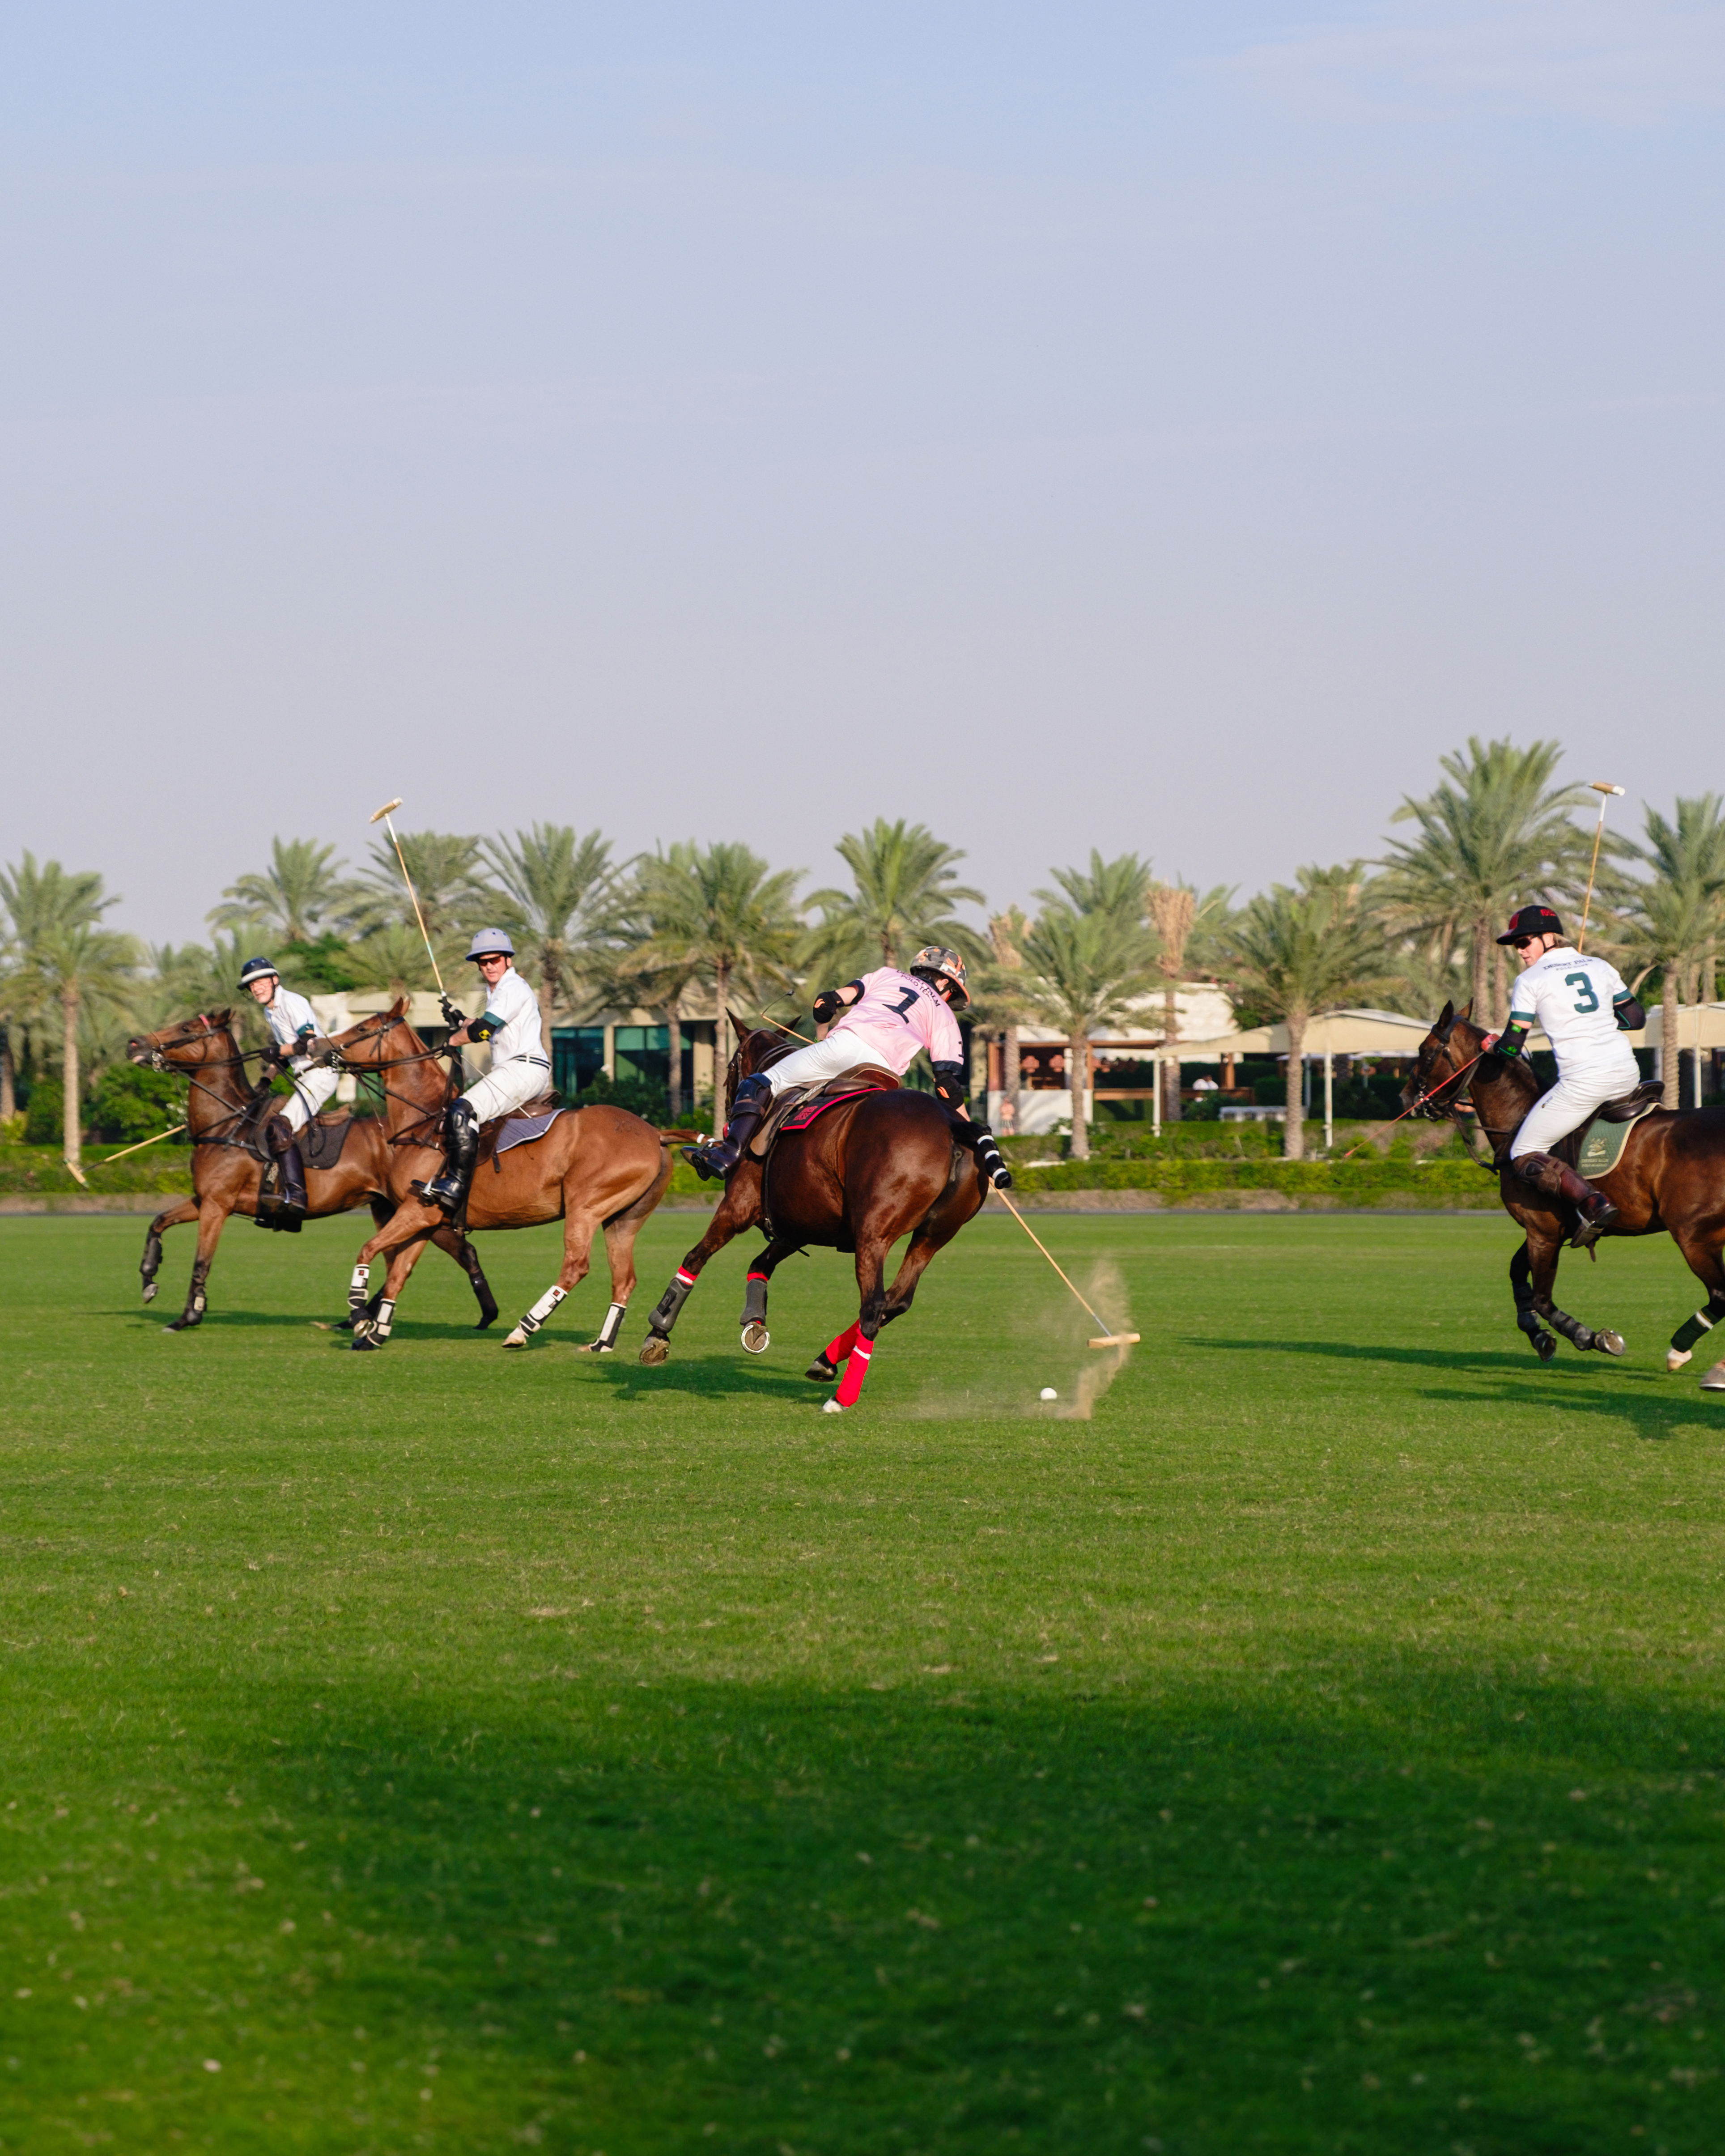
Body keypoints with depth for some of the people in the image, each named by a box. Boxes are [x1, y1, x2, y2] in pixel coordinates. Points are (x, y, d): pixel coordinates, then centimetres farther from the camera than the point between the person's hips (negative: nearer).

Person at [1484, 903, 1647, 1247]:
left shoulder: (1531, 981, 0)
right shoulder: (1601, 967, 14)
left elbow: (1511, 1047, -2)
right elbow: (1636, 1018, 19)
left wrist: (1491, 1046, 21)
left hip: (1583, 1082, -6)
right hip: (1627, 1074, 6)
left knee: (1524, 1156, 3)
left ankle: (1592, 1204, -19)